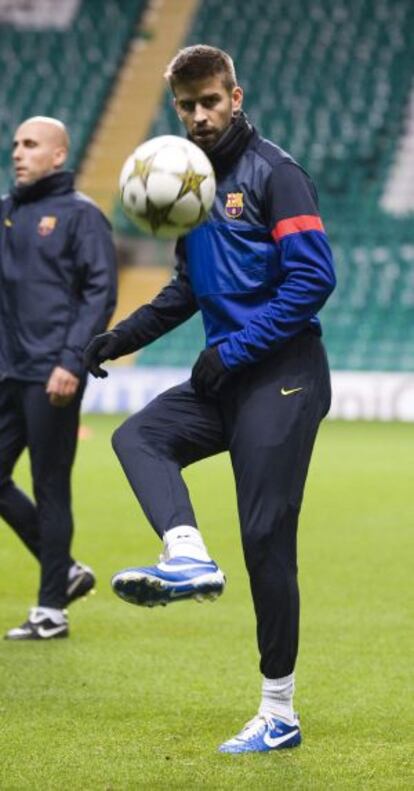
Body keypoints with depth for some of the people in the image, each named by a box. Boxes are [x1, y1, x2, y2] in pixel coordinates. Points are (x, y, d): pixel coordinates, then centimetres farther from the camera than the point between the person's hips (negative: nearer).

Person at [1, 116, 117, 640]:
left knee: (50, 488, -2)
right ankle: (66, 572, 21)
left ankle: (51, 610, 6)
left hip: (52, 377, -7)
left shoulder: (80, 214, -5)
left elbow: (101, 293, -10)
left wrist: (71, 362, -18)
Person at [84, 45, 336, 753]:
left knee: (266, 539, -7)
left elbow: (313, 276, -17)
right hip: (224, 380, 8)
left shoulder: (274, 174, -9)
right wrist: (122, 337, 17)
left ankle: (278, 716, -1)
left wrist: (235, 350, -17)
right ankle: (189, 558, -29)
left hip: (280, 381, -8)